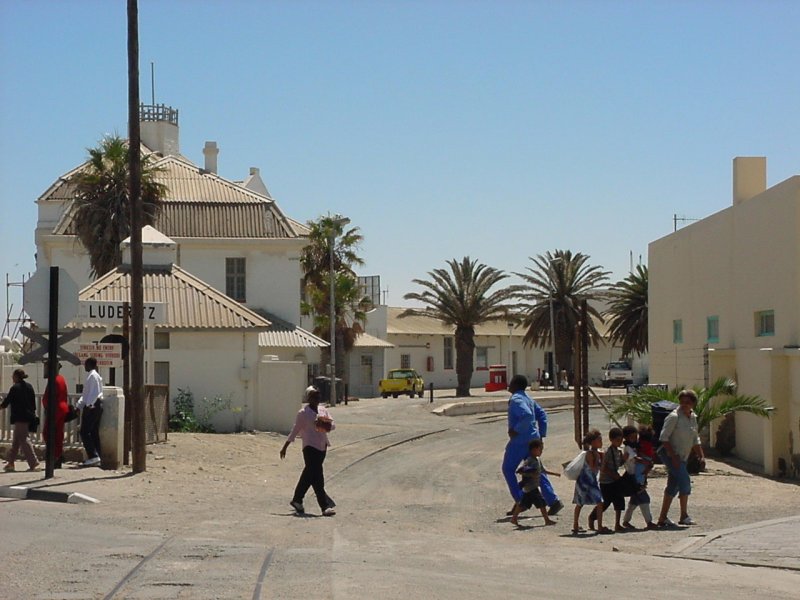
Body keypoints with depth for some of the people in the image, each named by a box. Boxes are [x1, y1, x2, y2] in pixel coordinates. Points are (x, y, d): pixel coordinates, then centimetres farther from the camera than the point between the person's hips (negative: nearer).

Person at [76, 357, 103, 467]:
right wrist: (78, 405, 25)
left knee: (85, 432, -10)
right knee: (94, 433, 9)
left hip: (92, 407, -10)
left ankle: (93, 456, -16)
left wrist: (89, 405, -24)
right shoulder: (93, 375, 20)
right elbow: (86, 394, 26)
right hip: (96, 406, 10)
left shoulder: (92, 375, -10)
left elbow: (94, 392, -20)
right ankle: (96, 457, 9)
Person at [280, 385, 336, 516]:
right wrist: (285, 447, -1)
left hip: (322, 446, 7)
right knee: (317, 477, -10)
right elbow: (295, 431, -2)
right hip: (310, 447, -7)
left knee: (309, 475, 15)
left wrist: (327, 425, -16)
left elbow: (333, 424, 8)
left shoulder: (323, 410, 12)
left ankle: (297, 500, 30)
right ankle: (326, 506, -12)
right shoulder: (303, 413, -6)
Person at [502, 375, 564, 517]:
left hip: (520, 440, -9)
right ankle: (554, 501, 5)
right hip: (532, 439, 9)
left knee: (508, 469, 5)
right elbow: (541, 414, 19)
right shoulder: (527, 399, 16)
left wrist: (516, 430, -22)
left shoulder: (516, 400, -15)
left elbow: (527, 416, -31)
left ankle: (520, 501, 2)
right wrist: (541, 434, 18)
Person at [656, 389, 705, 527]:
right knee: (684, 480, -18)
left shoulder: (693, 417, 11)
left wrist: (701, 457, 12)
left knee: (673, 487, 9)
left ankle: (663, 518, 15)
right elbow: (664, 437, -18)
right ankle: (684, 516, -9)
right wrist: (673, 456, -23)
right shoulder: (674, 417, -14)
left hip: (682, 457, 8)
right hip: (669, 454, -8)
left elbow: (695, 440, 21)